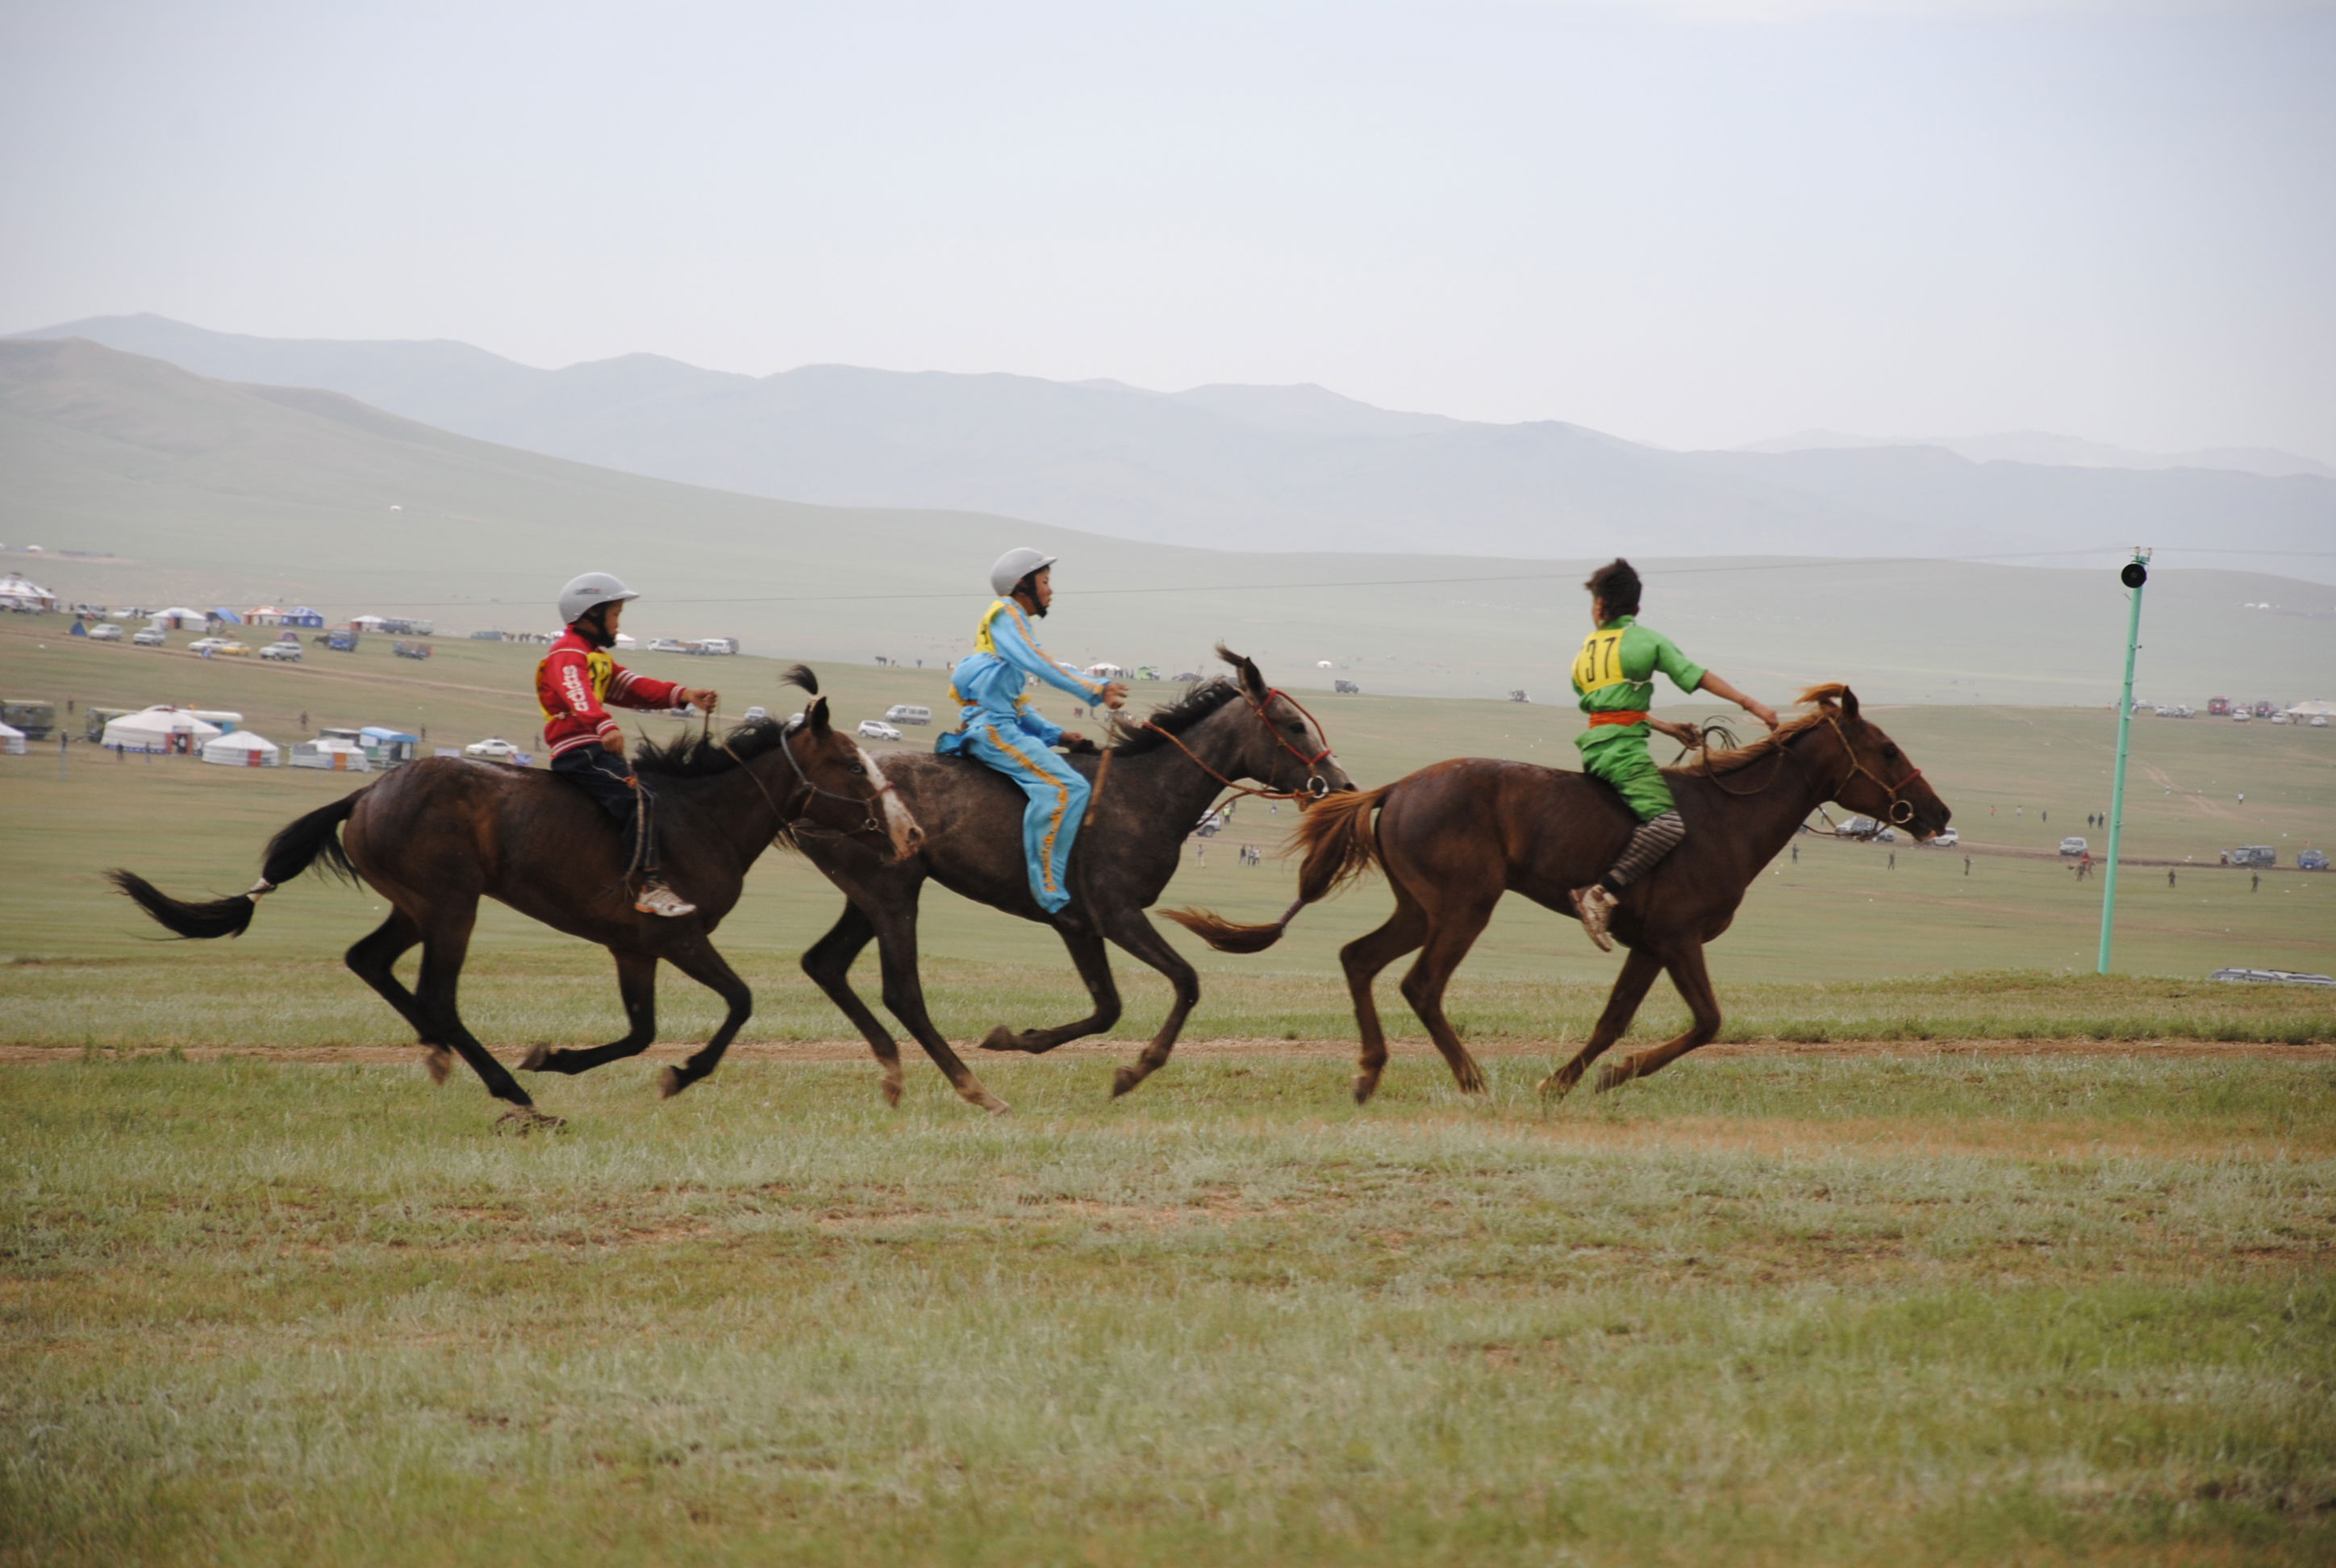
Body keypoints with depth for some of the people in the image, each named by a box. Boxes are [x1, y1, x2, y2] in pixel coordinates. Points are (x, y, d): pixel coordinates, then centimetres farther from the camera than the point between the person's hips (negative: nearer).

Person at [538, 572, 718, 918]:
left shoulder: (597, 657, 26)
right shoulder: (568, 655, -8)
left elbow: (633, 688, 19)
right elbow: (579, 694, -28)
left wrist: (683, 694, 4)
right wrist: (605, 726, -47)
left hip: (595, 750, 11)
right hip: (578, 752, -11)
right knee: (639, 799, -24)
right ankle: (649, 886, -31)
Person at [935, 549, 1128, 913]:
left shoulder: (1015, 621, 28)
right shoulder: (1005, 614, 0)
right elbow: (1040, 665, -15)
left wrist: (1057, 735, 16)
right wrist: (1096, 691, -18)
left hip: (1003, 726, 10)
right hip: (992, 728, -10)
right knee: (1067, 787, -22)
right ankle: (1050, 892, -28)